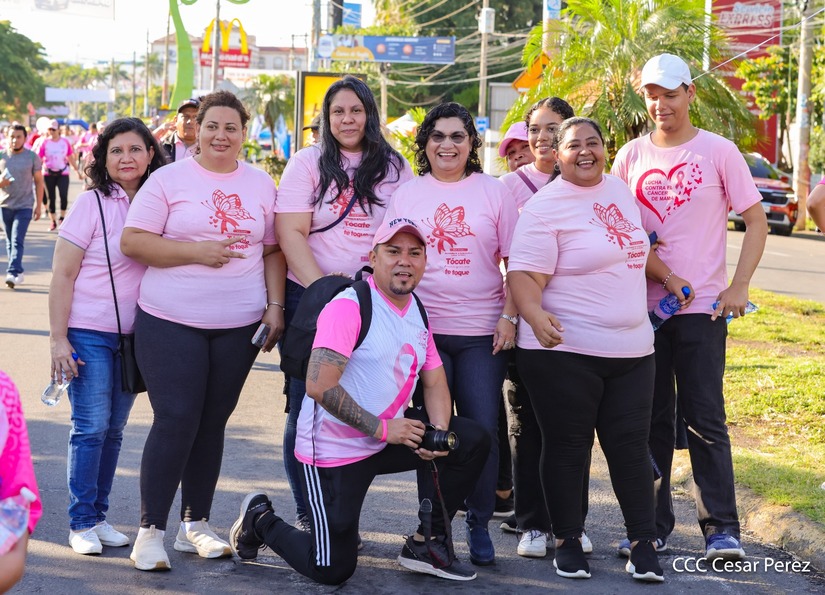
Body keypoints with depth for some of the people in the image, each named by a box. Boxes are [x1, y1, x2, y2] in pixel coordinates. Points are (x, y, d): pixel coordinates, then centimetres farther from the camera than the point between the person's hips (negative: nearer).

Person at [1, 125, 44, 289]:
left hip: (24, 206, -3)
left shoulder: (32, 157, -1)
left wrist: (38, 206, 1)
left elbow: (38, 181, 4)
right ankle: (18, 273, 21)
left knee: (17, 241, -13)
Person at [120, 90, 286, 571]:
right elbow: (132, 242, -7)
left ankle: (196, 525, 20)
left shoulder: (262, 185, 11)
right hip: (171, 322, -3)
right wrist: (197, 251, -14)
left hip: (239, 326, 3)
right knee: (176, 420, -8)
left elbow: (273, 251, 13)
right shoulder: (169, 180, -1)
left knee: (212, 423, 9)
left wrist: (275, 305, 1)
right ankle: (151, 530, 1)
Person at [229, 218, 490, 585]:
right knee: (332, 570, -6)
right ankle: (260, 520, 22)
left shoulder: (417, 313, 8)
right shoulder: (349, 306, -19)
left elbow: (435, 383, 11)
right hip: (334, 450, -7)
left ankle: (426, 543, 7)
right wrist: (382, 428, -24)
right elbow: (318, 386, -27)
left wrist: (438, 432, -10)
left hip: (390, 436, 8)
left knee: (471, 442, -6)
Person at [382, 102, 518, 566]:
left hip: (483, 334, -1)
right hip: (422, 330, 1)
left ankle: (480, 526, 12)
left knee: (482, 431, -2)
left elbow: (515, 262, 5)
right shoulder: (406, 195, 8)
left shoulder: (494, 192, 5)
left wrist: (509, 317, -4)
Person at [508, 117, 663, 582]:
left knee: (631, 446, 6)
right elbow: (524, 274, -16)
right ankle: (568, 541, 17)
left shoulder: (620, 190, 12)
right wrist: (534, 315, -33)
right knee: (568, 447, 4)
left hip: (632, 350, 5)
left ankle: (645, 543, 13)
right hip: (565, 350, -5)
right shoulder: (545, 207, -9)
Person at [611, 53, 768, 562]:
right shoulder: (632, 156, 8)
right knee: (651, 419, 8)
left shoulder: (719, 152, -1)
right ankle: (653, 525, 15)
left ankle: (721, 528, 1)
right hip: (641, 306, 3)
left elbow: (757, 222, 1)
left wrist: (739, 287, -10)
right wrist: (657, 273, -1)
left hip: (701, 307, -3)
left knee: (705, 418, -5)